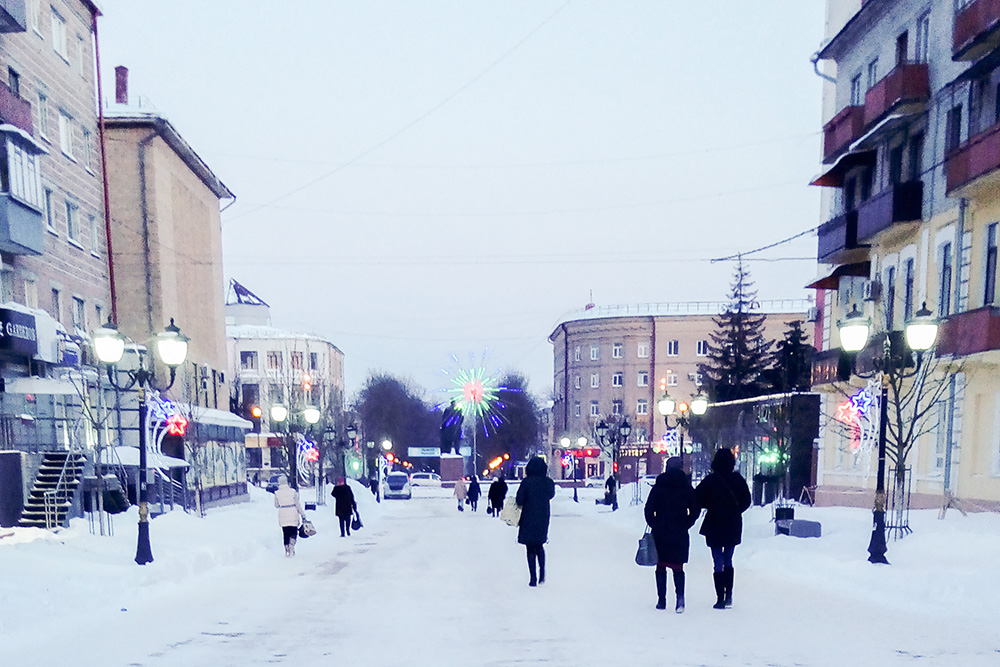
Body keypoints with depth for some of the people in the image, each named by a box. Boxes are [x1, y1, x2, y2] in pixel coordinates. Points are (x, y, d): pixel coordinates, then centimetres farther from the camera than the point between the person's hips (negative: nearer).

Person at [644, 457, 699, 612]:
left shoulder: (658, 486, -3)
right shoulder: (687, 487, -1)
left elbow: (649, 509, -6)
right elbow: (695, 510, 0)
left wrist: (654, 525, 5)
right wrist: (685, 525, 8)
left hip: (660, 532, 0)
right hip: (680, 534, 0)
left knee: (661, 566, 11)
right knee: (678, 566, 6)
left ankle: (661, 600, 11)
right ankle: (680, 595, -16)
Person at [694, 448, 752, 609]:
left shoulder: (710, 480, -12)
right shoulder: (738, 479, -4)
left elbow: (697, 498, -10)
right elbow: (746, 501, 2)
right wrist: (734, 511, 10)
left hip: (715, 526, -3)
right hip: (734, 526, 3)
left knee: (718, 563, 3)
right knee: (728, 561, 18)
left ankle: (720, 599, 2)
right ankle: (728, 596, 19)